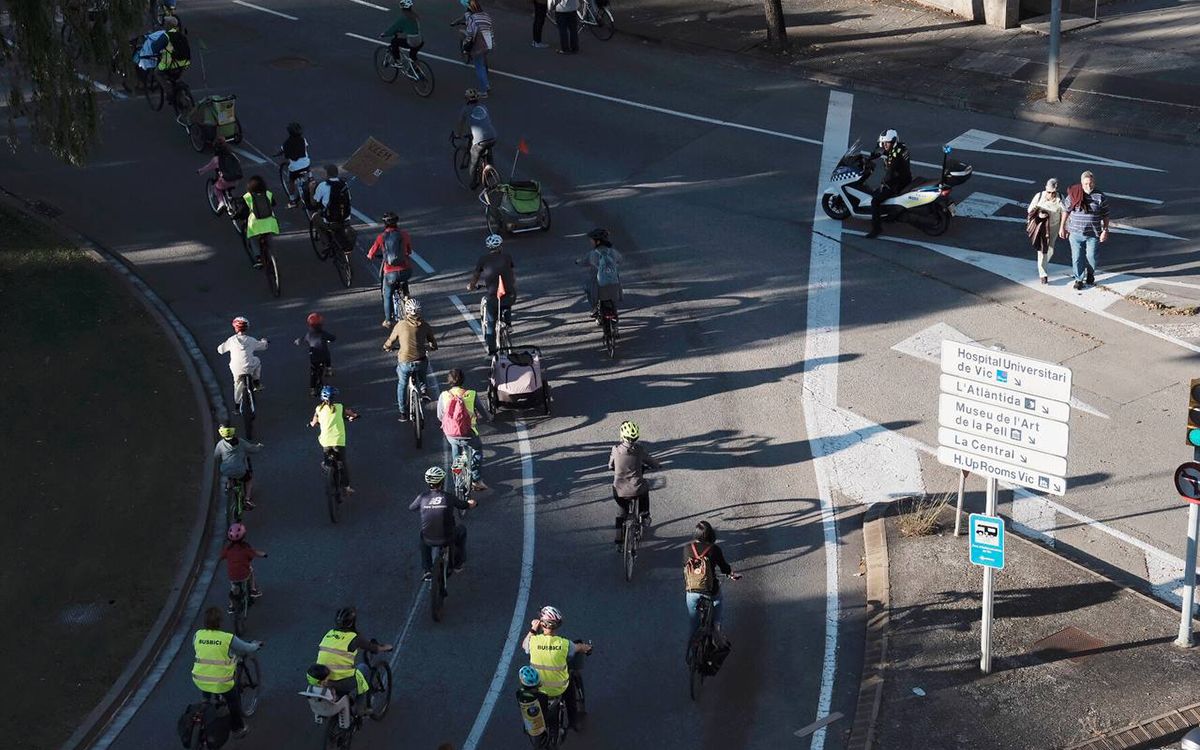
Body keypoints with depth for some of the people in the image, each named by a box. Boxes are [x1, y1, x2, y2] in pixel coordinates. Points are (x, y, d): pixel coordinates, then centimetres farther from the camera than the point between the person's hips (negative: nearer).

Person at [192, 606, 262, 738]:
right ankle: (238, 728, 39)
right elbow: (247, 649, -2)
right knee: (234, 700, 26)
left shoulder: (197, 635, -5)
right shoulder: (229, 639, -17)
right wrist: (256, 644, 21)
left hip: (200, 681, 3)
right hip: (222, 683, -3)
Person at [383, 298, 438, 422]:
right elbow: (433, 344, 10)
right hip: (421, 362, 2)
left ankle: (403, 413, 28)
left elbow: (391, 341, 6)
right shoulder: (424, 326, -2)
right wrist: (432, 347, 33)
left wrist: (386, 347, 29)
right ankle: (422, 390, 15)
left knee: (402, 385, 23)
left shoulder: (400, 325, -8)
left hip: (405, 363, -2)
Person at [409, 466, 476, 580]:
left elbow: (411, 507, 16)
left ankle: (426, 570, 31)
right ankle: (458, 564, 39)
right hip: (447, 539, -1)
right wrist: (472, 502, 33)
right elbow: (470, 505, 7)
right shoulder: (449, 497, -8)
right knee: (462, 530, 31)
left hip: (428, 541, 1)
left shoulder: (423, 497, -6)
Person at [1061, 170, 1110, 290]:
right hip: (1075, 233, 0)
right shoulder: (1073, 195, -5)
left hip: (1093, 234, 0)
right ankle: (1079, 279, 19)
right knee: (1077, 257, 4)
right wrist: (1062, 227, 7)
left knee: (1091, 257, 9)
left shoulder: (1100, 197, -6)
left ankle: (1090, 275, 36)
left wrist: (1105, 230, -3)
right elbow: (1066, 211, 5)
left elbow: (1105, 215, 1)